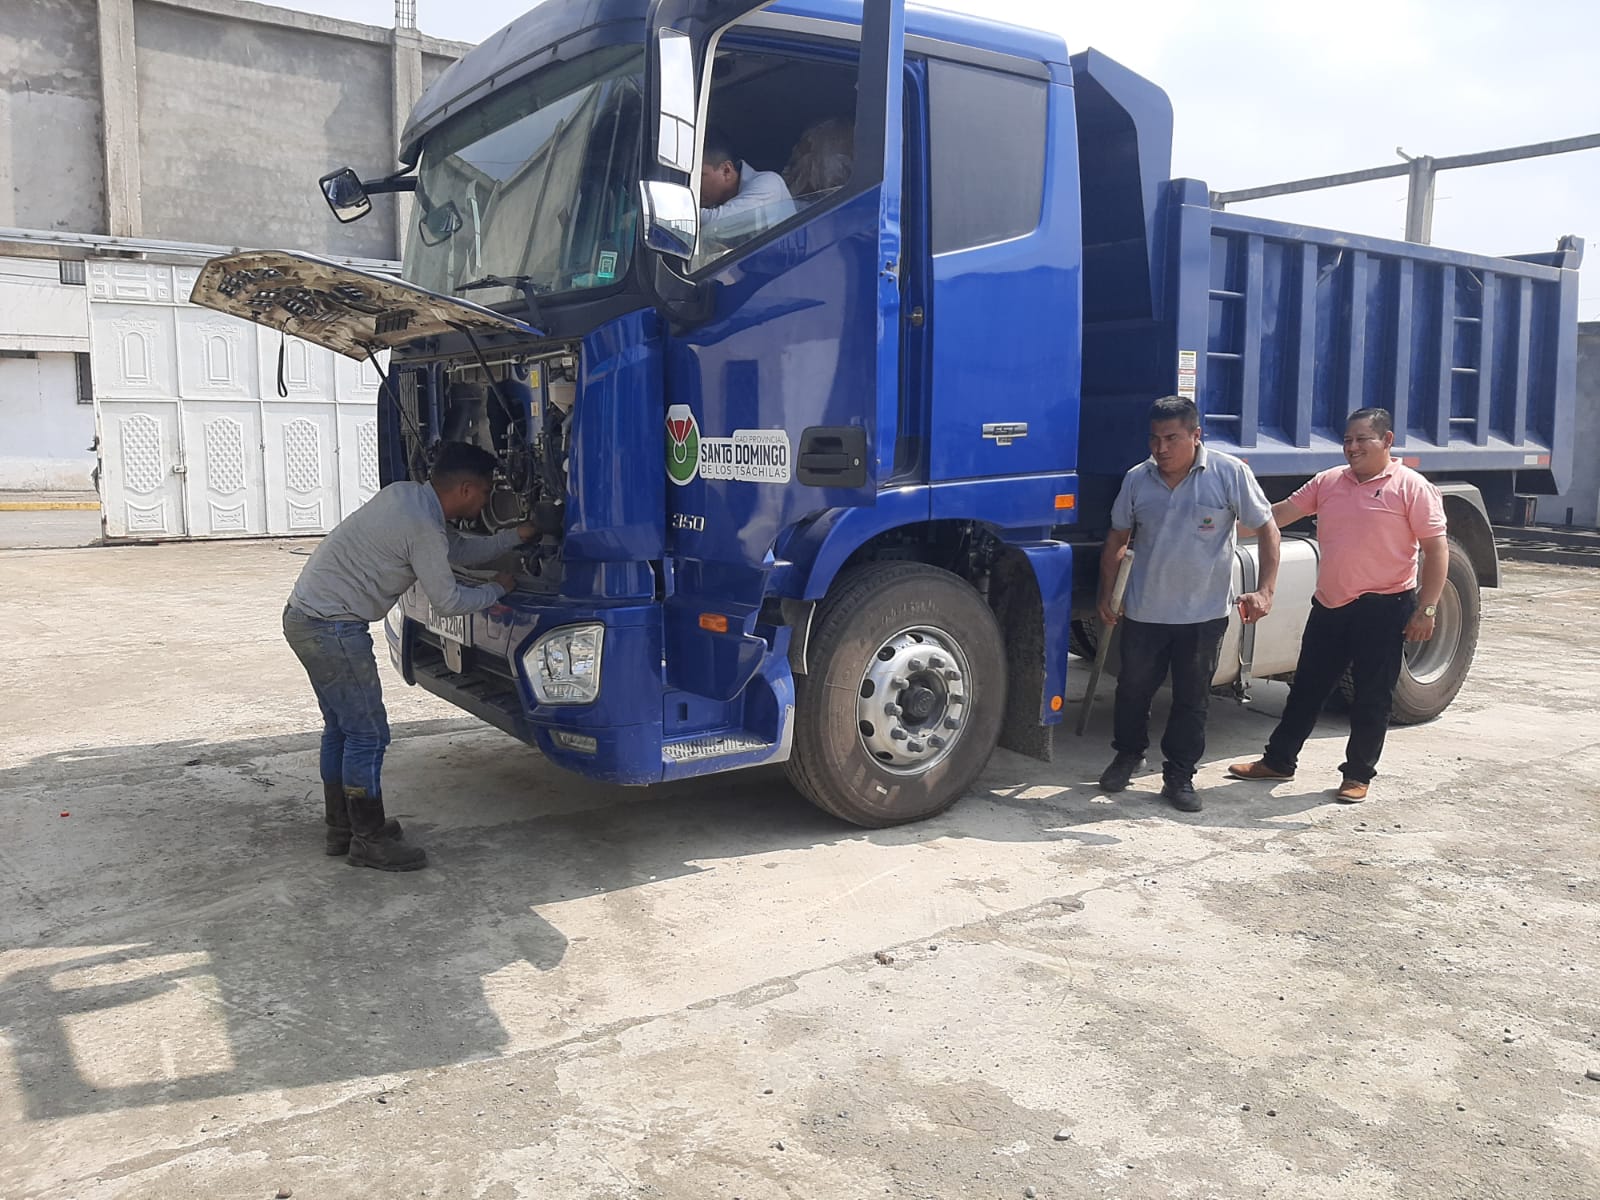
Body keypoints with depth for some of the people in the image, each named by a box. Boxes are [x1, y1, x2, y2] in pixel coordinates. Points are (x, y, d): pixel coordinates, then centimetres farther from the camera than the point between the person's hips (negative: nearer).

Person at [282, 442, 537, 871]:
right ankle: (369, 840, 9)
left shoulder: (407, 494, 9)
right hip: (332, 629, -10)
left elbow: (459, 550, 19)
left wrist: (517, 536, 16)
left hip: (304, 614, 10)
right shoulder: (423, 527, -20)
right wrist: (498, 589, 4)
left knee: (342, 726, 18)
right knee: (368, 733, -2)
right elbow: (447, 601, -11)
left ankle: (341, 827, 29)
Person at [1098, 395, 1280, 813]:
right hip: (1144, 610, 2)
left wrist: (1265, 590, -16)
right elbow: (1117, 541, 11)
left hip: (1204, 613, -2)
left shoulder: (1230, 473, -8)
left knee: (1192, 700, 8)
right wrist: (1106, 595, 9)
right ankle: (1128, 755, 36)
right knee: (1133, 689, 13)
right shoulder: (1137, 479, 0)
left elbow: (1266, 530, -6)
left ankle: (1180, 776, 21)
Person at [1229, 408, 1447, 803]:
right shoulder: (1328, 481, 7)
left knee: (1372, 697, 6)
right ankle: (1278, 760, 24)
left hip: (1382, 609, -5)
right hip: (1329, 606, 5)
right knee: (1307, 688, 13)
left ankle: (1358, 775, 18)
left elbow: (1436, 550, -10)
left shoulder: (1412, 487, -8)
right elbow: (1283, 512, 15)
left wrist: (1426, 609, -15)